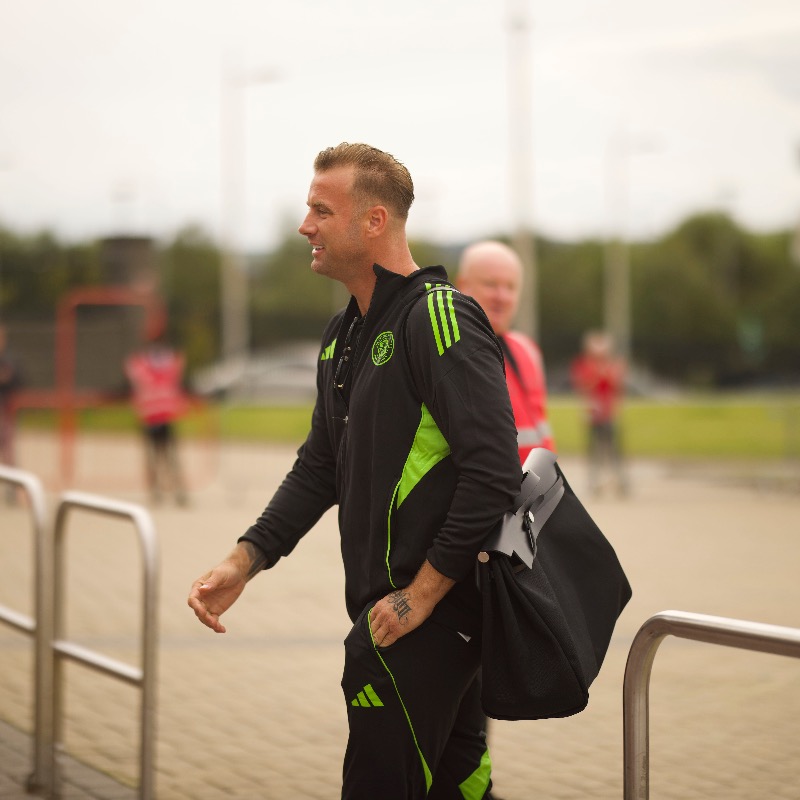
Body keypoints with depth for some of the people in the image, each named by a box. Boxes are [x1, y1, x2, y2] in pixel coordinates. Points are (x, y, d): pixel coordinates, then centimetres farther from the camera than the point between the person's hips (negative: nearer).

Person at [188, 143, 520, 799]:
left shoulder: (440, 316, -14)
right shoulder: (343, 336, 16)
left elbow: (492, 470, -21)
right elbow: (320, 469, 21)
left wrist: (422, 593, -19)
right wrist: (244, 561, 9)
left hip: (430, 617, -9)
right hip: (389, 609, 9)